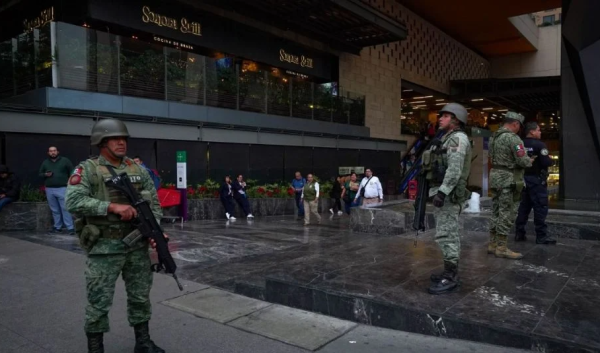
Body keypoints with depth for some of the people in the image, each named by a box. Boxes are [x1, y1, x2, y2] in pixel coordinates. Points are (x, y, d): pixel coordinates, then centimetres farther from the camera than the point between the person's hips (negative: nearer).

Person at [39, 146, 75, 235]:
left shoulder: (65, 160, 3)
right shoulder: (45, 162, 13)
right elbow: (40, 174, 20)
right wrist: (45, 175, -3)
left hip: (62, 188, -4)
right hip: (49, 189, 4)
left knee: (65, 209, -8)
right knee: (55, 210, 9)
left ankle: (70, 228, -8)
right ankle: (57, 227, 17)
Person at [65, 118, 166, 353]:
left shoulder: (138, 169, 8)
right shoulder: (87, 169, -6)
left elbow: (154, 202, 10)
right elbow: (74, 201, -19)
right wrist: (113, 206, -25)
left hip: (138, 245, 5)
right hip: (104, 247, -4)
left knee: (140, 296, 14)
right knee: (99, 302, 5)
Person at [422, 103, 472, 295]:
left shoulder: (458, 138, -11)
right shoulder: (448, 139, 20)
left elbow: (455, 170, -22)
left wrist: (442, 192, -27)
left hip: (448, 194, -11)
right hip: (443, 192, 11)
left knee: (445, 235, -10)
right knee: (449, 234, 13)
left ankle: (450, 277, -5)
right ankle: (451, 272, 21)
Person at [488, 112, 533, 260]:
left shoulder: (494, 136, 13)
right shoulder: (513, 138, -14)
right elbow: (523, 161, -17)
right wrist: (530, 161, 4)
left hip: (495, 176, 9)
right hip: (507, 178, -9)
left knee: (496, 212, 12)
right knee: (506, 214, -4)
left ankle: (493, 244, 17)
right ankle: (502, 248, 0)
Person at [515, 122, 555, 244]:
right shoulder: (539, 145, -13)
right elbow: (546, 163, -19)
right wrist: (550, 159, 1)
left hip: (524, 179, 7)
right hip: (536, 179, -7)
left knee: (524, 206, 11)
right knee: (540, 207, -3)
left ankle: (519, 233, 13)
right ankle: (541, 236, -1)